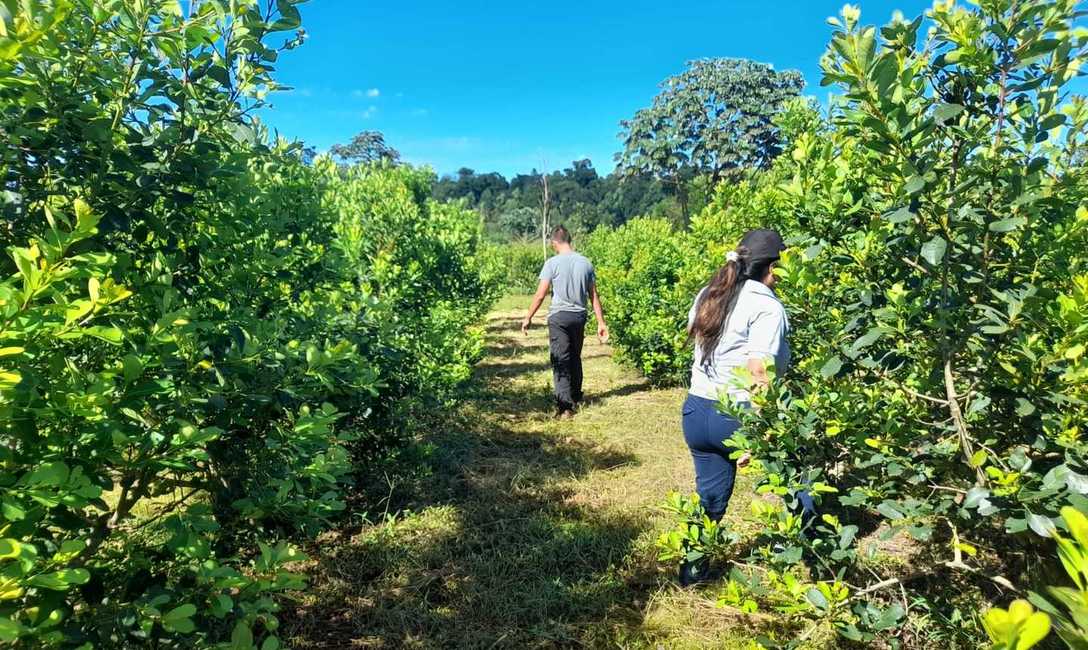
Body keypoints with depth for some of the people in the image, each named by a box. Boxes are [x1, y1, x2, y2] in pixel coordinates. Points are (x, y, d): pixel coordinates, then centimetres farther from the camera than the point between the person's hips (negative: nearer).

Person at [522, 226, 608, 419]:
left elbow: (540, 295, -8)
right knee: (575, 358, 20)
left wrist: (528, 318, 2)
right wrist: (601, 323, 11)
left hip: (559, 316, -5)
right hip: (579, 316, 5)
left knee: (560, 361, -3)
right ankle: (576, 398, 33)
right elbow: (594, 296, 6)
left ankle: (565, 407, -7)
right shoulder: (586, 263, 5)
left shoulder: (552, 263, -8)